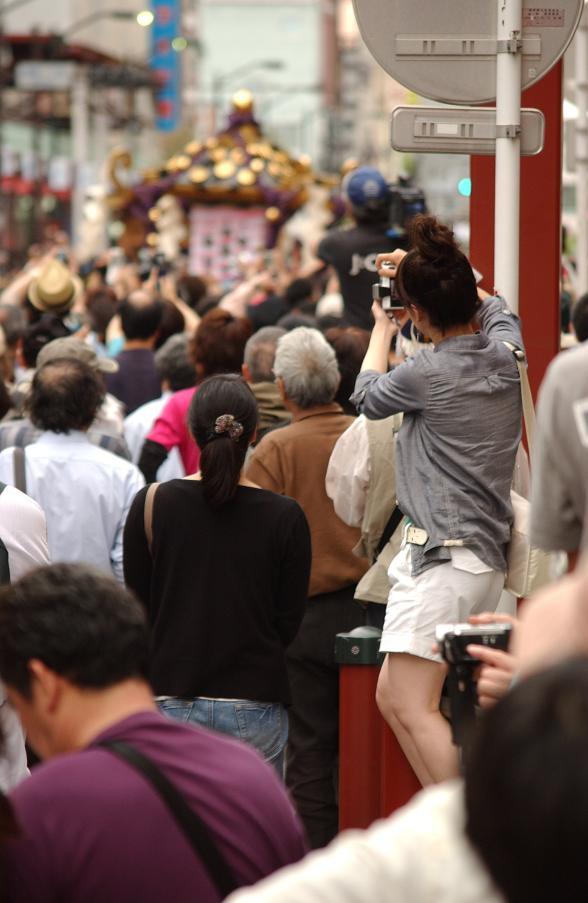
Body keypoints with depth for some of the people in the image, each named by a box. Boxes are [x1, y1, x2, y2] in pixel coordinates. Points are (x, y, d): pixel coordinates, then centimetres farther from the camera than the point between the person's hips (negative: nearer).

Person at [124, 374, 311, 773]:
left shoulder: (151, 505, -4)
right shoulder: (285, 516, -5)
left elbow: (137, 610, 4)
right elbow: (289, 624, 0)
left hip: (171, 702, 1)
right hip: (255, 703, -1)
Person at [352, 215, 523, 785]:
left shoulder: (429, 373, -15)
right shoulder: (505, 353, 5)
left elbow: (368, 396, 9)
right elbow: (491, 305, 31)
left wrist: (381, 330, 25)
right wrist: (431, 269, 39)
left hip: (442, 558, -9)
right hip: (487, 554, 9)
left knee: (412, 707, -12)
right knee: (392, 696, 14)